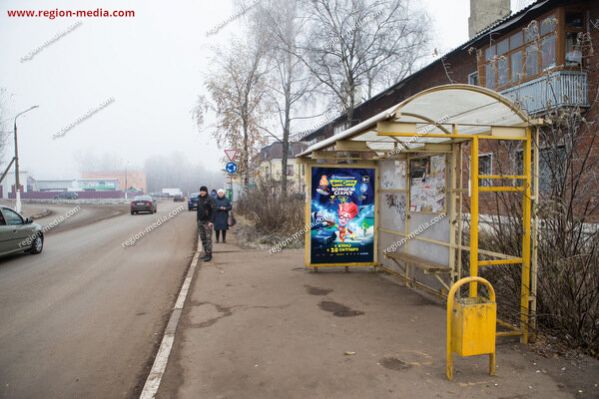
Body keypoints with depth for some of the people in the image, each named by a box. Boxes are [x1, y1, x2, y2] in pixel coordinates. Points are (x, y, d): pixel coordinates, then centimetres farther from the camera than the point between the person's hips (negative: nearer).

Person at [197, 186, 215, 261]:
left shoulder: (210, 199, -9)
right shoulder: (199, 199, 12)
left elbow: (213, 211, -13)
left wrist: (211, 221, -19)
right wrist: (198, 220, 16)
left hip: (207, 222, -7)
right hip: (200, 221, 7)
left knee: (208, 238, -5)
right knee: (203, 239, 10)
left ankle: (209, 254, 0)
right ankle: (206, 253, 18)